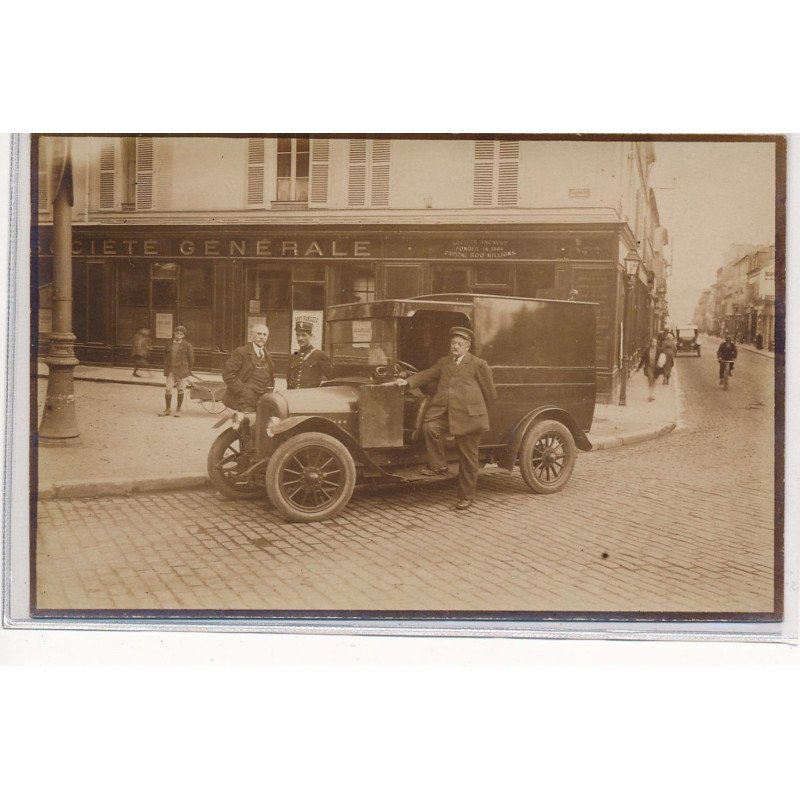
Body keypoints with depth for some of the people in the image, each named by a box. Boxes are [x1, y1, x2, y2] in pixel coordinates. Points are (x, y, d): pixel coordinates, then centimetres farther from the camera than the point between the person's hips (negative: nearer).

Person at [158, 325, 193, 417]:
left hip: (181, 371, -3)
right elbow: (165, 357, 16)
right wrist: (166, 369, 12)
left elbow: (191, 359, 0)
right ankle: (167, 409, 13)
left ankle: (178, 409, 18)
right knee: (168, 389, 0)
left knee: (180, 390, 5)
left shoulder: (187, 346, -4)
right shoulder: (169, 345, 6)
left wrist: (189, 371, 1)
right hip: (170, 371, 3)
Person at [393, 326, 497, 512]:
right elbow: (428, 374, 11)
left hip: (467, 415, -3)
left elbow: (490, 392, 6)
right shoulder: (443, 362, 18)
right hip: (443, 413, 4)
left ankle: (466, 496, 15)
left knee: (467, 458, 2)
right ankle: (439, 466, -8)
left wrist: (478, 411, 13)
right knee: (429, 428, -28)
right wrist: (407, 381, -3)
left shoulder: (478, 365, 2)